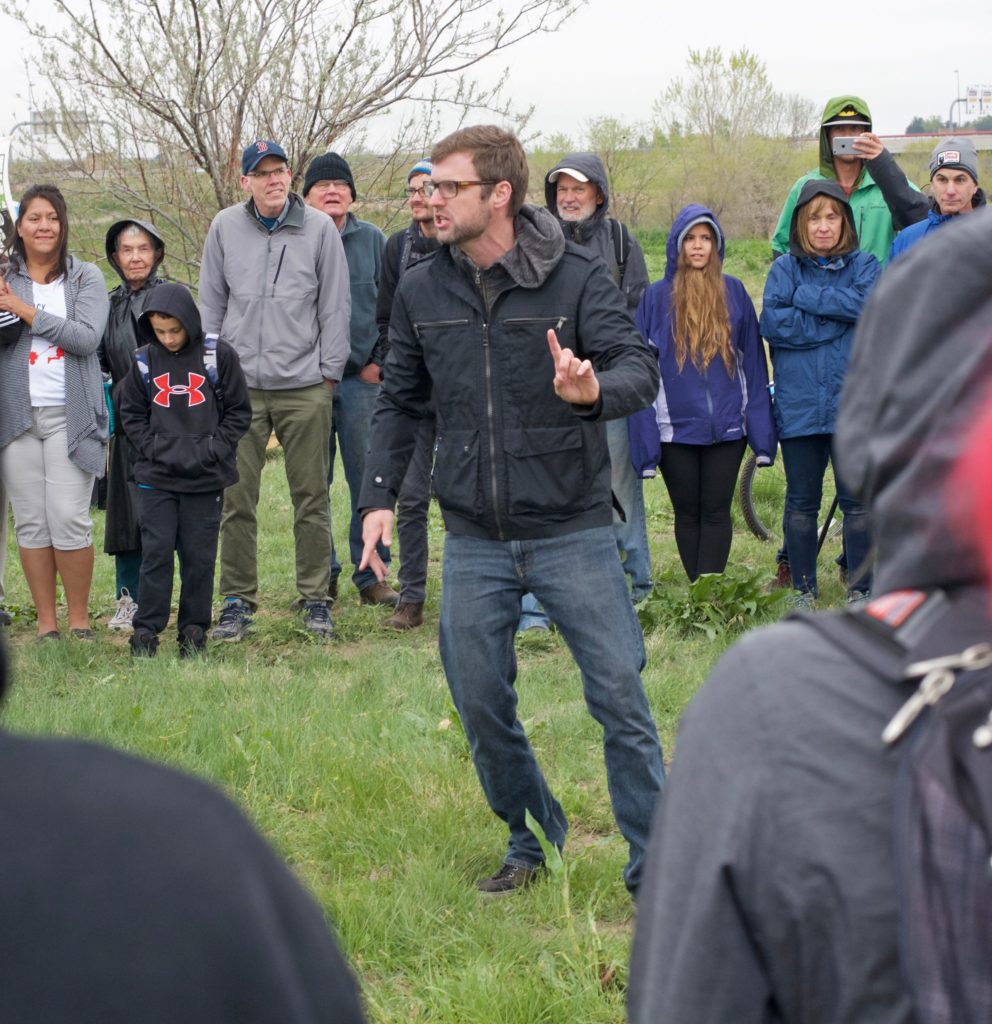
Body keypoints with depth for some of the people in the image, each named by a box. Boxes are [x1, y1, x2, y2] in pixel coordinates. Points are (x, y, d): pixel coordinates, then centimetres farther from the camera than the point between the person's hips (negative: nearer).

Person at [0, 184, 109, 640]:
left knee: (70, 520, -7)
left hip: (69, 414, -2)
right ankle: (46, 623, 10)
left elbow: (86, 337, -10)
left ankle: (79, 620, 4)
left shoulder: (85, 278, 4)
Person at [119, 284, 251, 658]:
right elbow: (131, 416, 10)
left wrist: (208, 452, -8)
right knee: (156, 551, -1)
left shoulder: (218, 356, -3)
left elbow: (239, 413, 2)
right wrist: (157, 450, -4)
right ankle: (146, 629, 6)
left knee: (199, 556, 4)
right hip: (156, 477, 1)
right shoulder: (145, 361, 2)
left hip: (206, 478, -1)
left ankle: (194, 630, 15)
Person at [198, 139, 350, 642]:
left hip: (305, 387, -1)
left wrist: (328, 371, 2)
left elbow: (336, 306, 5)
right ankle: (237, 600, 10)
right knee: (236, 500, 1)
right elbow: (210, 304, 13)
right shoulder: (225, 228, 7)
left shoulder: (319, 228, 2)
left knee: (311, 498, 3)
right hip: (239, 387, 1)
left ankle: (315, 599, 12)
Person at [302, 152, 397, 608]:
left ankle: (370, 575, 6)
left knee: (368, 480, 0)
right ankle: (321, 575, 13)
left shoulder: (373, 240, 7)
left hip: (362, 379, 0)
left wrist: (381, 362, 0)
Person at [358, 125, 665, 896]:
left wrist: (595, 390, -38)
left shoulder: (577, 276, -8)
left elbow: (641, 369, -15)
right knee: (481, 705, 9)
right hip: (475, 542, 4)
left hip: (573, 533, -4)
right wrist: (380, 496, 3)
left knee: (620, 698, -4)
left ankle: (654, 867, 8)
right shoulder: (421, 291, 5)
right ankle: (534, 841, 31)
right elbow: (400, 402, 14)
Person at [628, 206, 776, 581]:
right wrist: (645, 437, -5)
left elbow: (752, 362, 8)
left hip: (726, 425, 0)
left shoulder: (733, 292, 5)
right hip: (676, 427, 0)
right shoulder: (656, 297, 1)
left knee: (716, 512, 1)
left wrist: (761, 429, 4)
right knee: (687, 514, 8)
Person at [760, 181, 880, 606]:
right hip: (799, 405, 1)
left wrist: (806, 297, -12)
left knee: (857, 500, 3)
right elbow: (771, 322, -9)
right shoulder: (785, 269, 6)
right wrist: (835, 321, -11)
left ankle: (861, 588, 12)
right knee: (801, 502, 8)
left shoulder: (863, 265, 6)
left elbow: (871, 305, -15)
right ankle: (804, 590, 18)